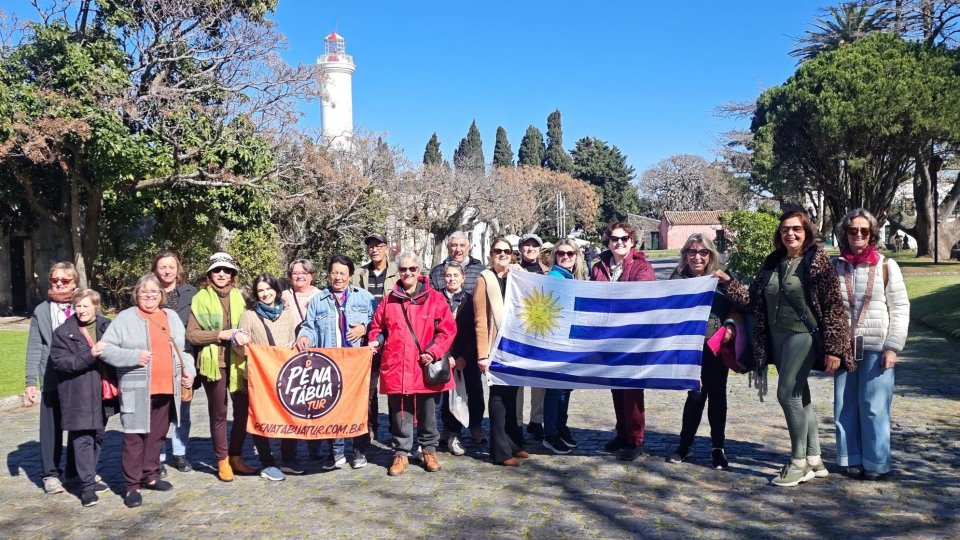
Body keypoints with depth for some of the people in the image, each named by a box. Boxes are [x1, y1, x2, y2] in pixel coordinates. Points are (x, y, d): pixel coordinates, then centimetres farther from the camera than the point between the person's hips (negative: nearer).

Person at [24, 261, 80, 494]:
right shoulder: (41, 312, 6)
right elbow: (34, 348, 3)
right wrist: (30, 381, -2)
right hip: (52, 380, 0)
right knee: (51, 428, 6)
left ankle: (75, 471, 24)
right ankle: (51, 474, 18)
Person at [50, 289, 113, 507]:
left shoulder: (106, 326, 4)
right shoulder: (63, 332, -4)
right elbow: (59, 361, -11)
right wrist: (88, 356, -22)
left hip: (103, 392, 4)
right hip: (79, 395, -4)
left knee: (97, 437, 15)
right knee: (83, 439, -4)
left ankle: (89, 478, 29)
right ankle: (87, 486, 1)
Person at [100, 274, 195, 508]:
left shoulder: (172, 317, 14)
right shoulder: (126, 318, -1)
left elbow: (182, 350, 21)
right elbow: (105, 348, -5)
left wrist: (189, 370, 7)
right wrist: (133, 356, -17)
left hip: (166, 389, 5)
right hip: (136, 389, -5)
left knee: (157, 435, 13)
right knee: (135, 437, -3)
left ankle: (150, 475, 27)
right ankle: (131, 485, 5)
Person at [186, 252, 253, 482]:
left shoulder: (238, 297, 12)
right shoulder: (201, 298, 0)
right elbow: (191, 334, -4)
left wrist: (242, 336, -1)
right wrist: (220, 335, -14)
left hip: (237, 362, 3)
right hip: (213, 364, -3)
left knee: (243, 410, 4)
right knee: (219, 414, 6)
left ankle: (236, 457, 20)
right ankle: (222, 461, 17)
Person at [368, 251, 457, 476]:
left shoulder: (435, 298, 2)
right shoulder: (389, 300, 9)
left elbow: (448, 329, -1)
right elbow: (377, 327, 18)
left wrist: (433, 351, -11)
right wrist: (376, 341, -3)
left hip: (426, 369, -1)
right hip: (397, 368, 1)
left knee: (428, 414, 10)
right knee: (400, 414, 6)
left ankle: (429, 450, 26)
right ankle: (401, 453, 18)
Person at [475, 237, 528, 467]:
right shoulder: (485, 279, -5)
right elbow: (480, 320, -10)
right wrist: (483, 354, -16)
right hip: (497, 348, -5)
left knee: (512, 395, 12)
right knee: (499, 397, -2)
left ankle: (514, 444, 22)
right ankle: (502, 451, 3)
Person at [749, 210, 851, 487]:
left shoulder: (817, 260, -8)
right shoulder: (772, 262, 9)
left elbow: (833, 306, -12)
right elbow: (757, 298, 15)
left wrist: (833, 347, -16)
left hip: (803, 335, -6)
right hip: (777, 337, 6)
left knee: (787, 394, -10)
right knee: (799, 396, 10)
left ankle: (799, 462, 3)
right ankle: (814, 460, 20)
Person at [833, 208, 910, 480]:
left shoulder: (886, 266, 0)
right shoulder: (835, 267, 5)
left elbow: (900, 309, 0)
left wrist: (893, 347, -7)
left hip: (876, 349, -2)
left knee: (875, 408, -2)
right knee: (845, 407, 6)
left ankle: (876, 462, 10)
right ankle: (853, 459, 18)